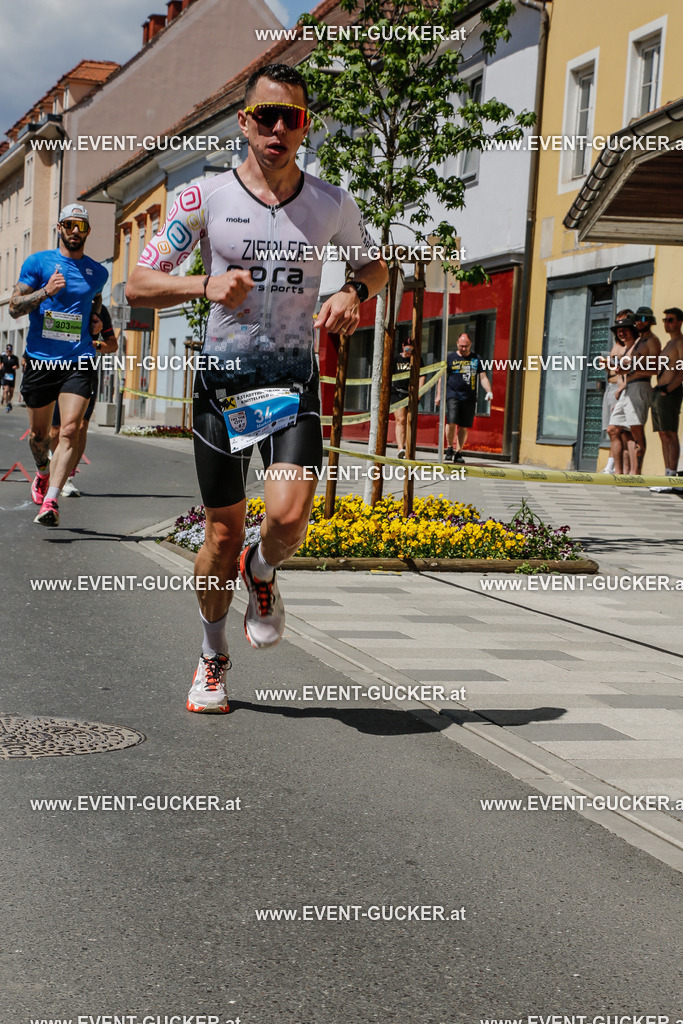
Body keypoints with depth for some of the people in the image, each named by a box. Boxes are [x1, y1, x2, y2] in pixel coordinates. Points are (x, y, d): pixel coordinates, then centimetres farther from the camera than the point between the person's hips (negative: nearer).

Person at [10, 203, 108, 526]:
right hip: (39, 360, 0)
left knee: (70, 431, -17)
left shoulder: (98, 272, 11)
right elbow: (14, 307, -3)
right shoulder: (38, 262, 3)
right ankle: (43, 472, 43)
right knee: (39, 434, 11)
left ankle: (50, 502, -21)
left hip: (78, 361, 0)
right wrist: (46, 291, -17)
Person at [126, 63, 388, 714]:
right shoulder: (205, 197, -4)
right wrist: (206, 285, -23)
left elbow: (375, 265, 20)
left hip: (294, 381, 1)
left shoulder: (331, 204, 2)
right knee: (223, 537, 3)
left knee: (289, 517, -20)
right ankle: (212, 659, 28)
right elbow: (137, 286, -5)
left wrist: (354, 293, -4)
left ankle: (262, 574, 18)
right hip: (222, 380, -1)